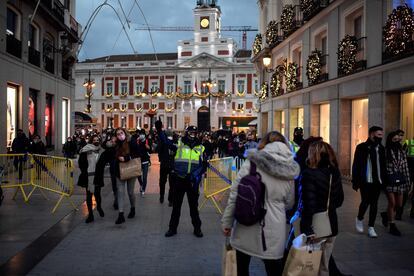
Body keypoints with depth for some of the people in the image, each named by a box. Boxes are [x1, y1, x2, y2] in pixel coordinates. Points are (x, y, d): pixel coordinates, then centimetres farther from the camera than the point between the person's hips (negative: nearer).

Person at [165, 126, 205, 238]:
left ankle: (197, 228, 25)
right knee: (176, 205, 10)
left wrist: (196, 174, -11)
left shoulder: (200, 148, 4)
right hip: (179, 180, -1)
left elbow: (203, 165, 4)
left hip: (192, 181, 1)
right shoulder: (179, 144, -1)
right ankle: (172, 228, 23)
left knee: (194, 205, 12)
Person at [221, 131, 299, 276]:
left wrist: (227, 222, 0)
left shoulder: (252, 162, -8)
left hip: (246, 227, -2)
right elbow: (289, 204, 13)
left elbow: (235, 193, -8)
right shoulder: (290, 171, 2)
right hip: (273, 232, 2)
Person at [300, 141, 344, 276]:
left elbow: (309, 204, -23)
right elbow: (339, 201, 11)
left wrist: (307, 229, -19)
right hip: (331, 225, 6)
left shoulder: (309, 174, -19)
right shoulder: (335, 173, 1)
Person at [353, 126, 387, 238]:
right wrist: (355, 181, -9)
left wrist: (384, 180, 6)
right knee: (365, 201, -5)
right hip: (365, 181, -4)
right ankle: (359, 219, 24)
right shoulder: (362, 147, -5)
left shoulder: (381, 148, 9)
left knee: (374, 204, 6)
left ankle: (371, 227, 15)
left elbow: (384, 165, 12)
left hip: (377, 181, 4)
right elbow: (356, 165, -6)